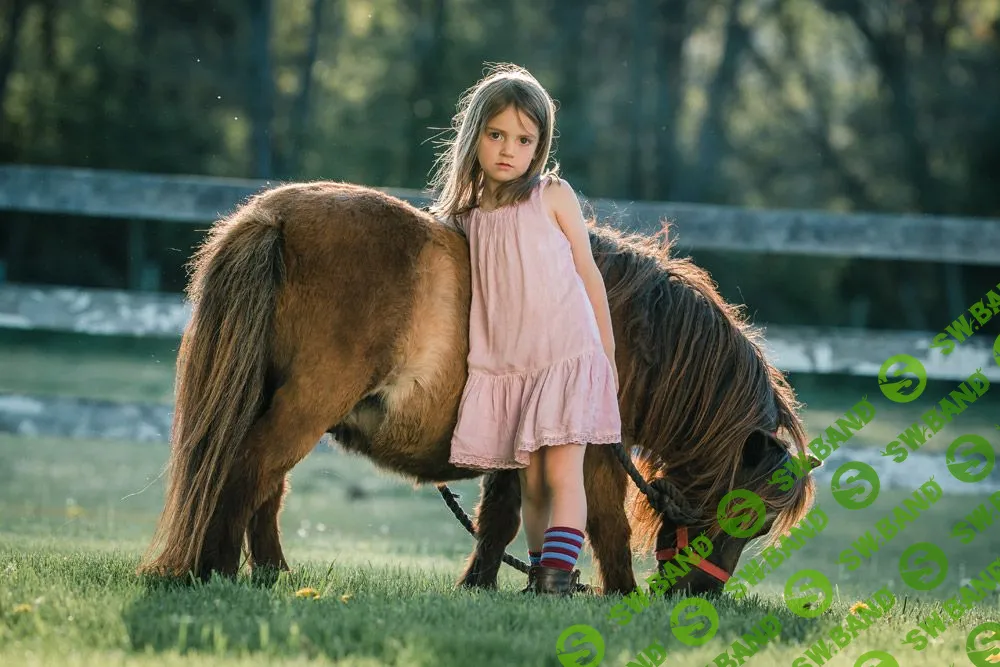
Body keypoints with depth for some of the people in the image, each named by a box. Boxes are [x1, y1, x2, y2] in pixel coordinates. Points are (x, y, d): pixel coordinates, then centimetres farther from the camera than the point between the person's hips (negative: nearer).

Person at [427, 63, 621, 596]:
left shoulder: (552, 195, 0)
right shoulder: (464, 213, 9)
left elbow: (588, 274, 5)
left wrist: (607, 353, 5)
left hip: (567, 356, -3)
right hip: (503, 366, 3)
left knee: (562, 470, -12)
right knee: (530, 481, 6)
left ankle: (559, 574, -18)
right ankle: (539, 575, 11)